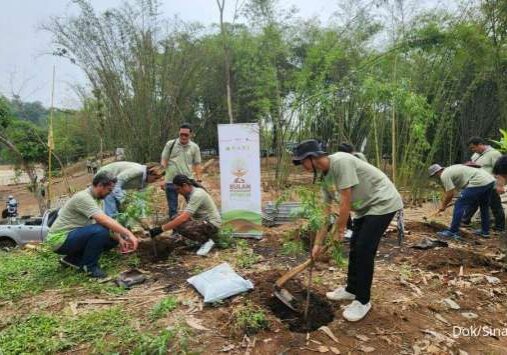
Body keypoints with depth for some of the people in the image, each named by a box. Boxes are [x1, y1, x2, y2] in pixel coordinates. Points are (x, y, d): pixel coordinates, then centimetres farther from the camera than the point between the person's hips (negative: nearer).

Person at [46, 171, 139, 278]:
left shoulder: (95, 199, 7)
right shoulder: (83, 198, -23)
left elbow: (105, 222, 9)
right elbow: (105, 221, -34)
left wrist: (119, 239, -3)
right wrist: (129, 234, -32)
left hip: (73, 235, 9)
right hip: (60, 239, -9)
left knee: (113, 238, 3)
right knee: (100, 231, -31)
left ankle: (73, 259, 13)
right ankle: (89, 266, -9)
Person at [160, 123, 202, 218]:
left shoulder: (194, 147, 4)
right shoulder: (170, 144, 2)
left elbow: (197, 164, 7)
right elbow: (163, 161, 4)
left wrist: (198, 180, 1)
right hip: (171, 181, 0)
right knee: (172, 207, 10)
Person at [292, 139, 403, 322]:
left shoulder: (341, 161, -26)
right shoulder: (325, 177, 2)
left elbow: (345, 201, -25)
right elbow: (326, 211, 6)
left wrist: (340, 230, -12)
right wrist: (318, 243, 7)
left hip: (383, 203, -9)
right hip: (365, 207, 9)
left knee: (364, 250, -9)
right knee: (355, 247, 12)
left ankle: (362, 301, 6)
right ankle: (351, 289, 30)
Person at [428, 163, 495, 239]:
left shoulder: (444, 175, -5)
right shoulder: (450, 170, 25)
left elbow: (449, 194, -6)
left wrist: (443, 206, 8)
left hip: (478, 183, -10)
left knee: (459, 205, -2)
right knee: (484, 206, 27)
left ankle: (453, 232, 2)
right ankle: (485, 231, 38)